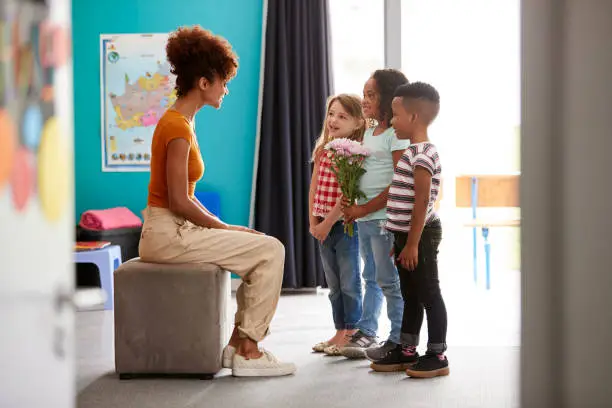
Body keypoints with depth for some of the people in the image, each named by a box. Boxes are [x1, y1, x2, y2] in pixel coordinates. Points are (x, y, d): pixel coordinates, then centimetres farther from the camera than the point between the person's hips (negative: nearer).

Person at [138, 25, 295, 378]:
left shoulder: (180, 123, 14)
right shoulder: (178, 127, -17)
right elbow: (179, 203, -20)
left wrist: (223, 225, 8)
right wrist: (225, 228, -10)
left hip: (178, 229, 10)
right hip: (168, 233, -10)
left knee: (266, 249, 11)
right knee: (270, 250, -10)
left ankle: (239, 343, 10)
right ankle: (248, 352, -5)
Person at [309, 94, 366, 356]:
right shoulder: (322, 150, 9)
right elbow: (314, 188, 8)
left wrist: (328, 222, -17)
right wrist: (313, 221, 0)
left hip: (345, 224, -7)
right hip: (323, 227, 7)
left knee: (349, 283, 1)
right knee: (334, 284, 14)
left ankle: (351, 334, 8)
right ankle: (340, 332, 23)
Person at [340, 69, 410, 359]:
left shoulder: (397, 135, -10)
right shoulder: (368, 133, 16)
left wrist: (364, 209, -15)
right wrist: (351, 207, 4)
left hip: (385, 218, -8)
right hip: (364, 217, 8)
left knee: (388, 280, -4)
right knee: (371, 278, 15)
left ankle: (399, 340, 4)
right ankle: (366, 333, 22)